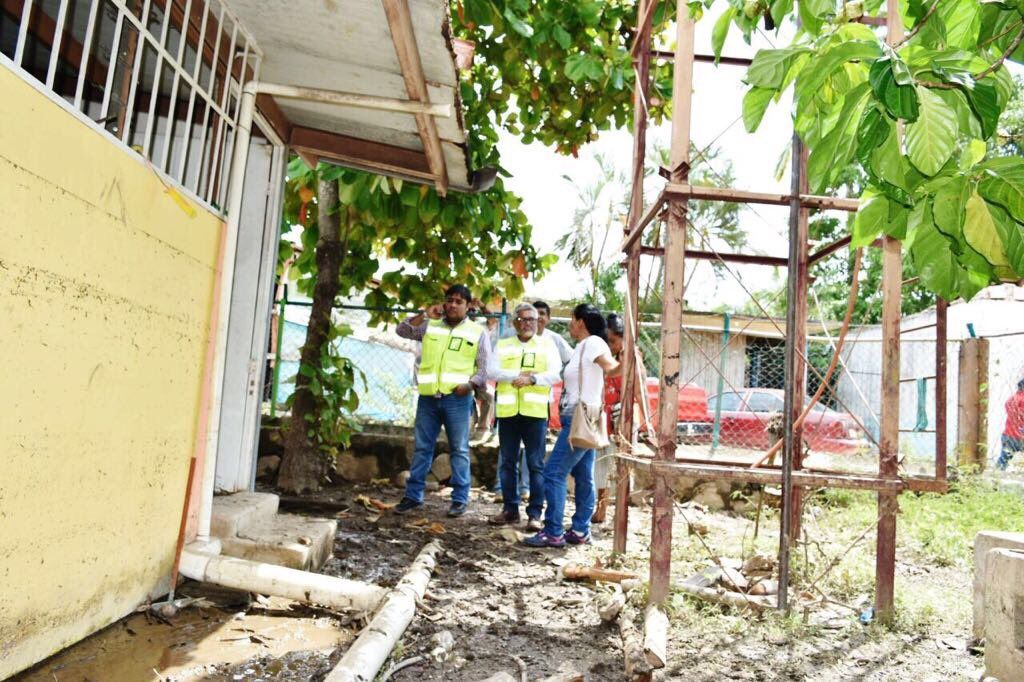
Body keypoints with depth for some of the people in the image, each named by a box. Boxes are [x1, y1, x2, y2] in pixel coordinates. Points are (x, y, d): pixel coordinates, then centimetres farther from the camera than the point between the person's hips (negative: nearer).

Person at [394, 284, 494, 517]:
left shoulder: (477, 332, 4)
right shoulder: (430, 326, 11)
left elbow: (486, 367, 1)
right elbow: (402, 331, 5)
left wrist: (471, 384, -14)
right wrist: (424, 315, -4)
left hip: (457, 399, -2)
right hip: (428, 397, 3)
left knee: (459, 450, 3)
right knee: (422, 448, 9)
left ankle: (460, 499, 10)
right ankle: (413, 495, 17)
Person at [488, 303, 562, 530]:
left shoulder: (547, 346, 8)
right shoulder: (502, 345, 13)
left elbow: (555, 374, -4)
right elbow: (492, 371, -1)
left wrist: (532, 378, -19)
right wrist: (517, 375, -14)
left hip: (535, 411, -2)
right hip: (508, 411, 2)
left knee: (536, 464, 0)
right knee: (508, 463, 7)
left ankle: (535, 513, 6)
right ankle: (510, 509, 17)